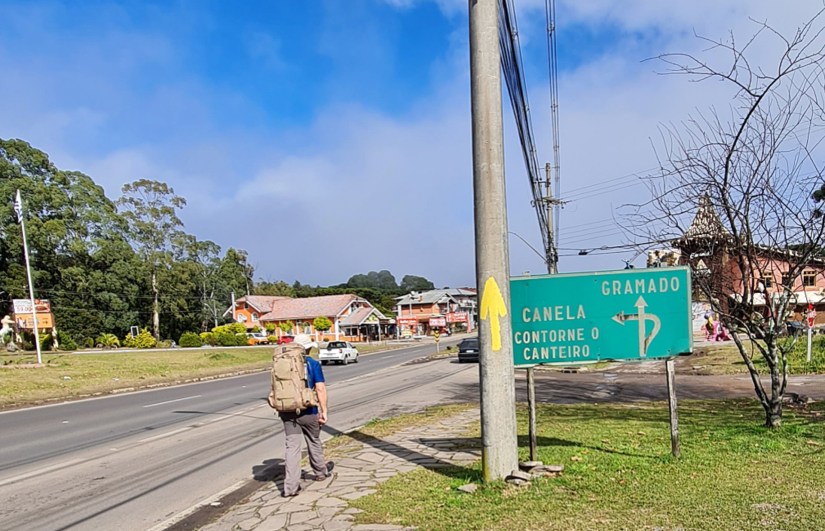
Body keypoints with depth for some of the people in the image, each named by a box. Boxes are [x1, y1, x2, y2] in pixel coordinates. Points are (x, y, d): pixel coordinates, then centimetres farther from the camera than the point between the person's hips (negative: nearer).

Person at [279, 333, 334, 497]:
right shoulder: (313, 364, -6)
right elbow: (320, 388, -11)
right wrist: (324, 410, -7)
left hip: (287, 411, 2)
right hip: (308, 411, -2)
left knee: (291, 446, 4)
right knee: (314, 442, 18)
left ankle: (291, 486, 0)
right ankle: (321, 471, 37)